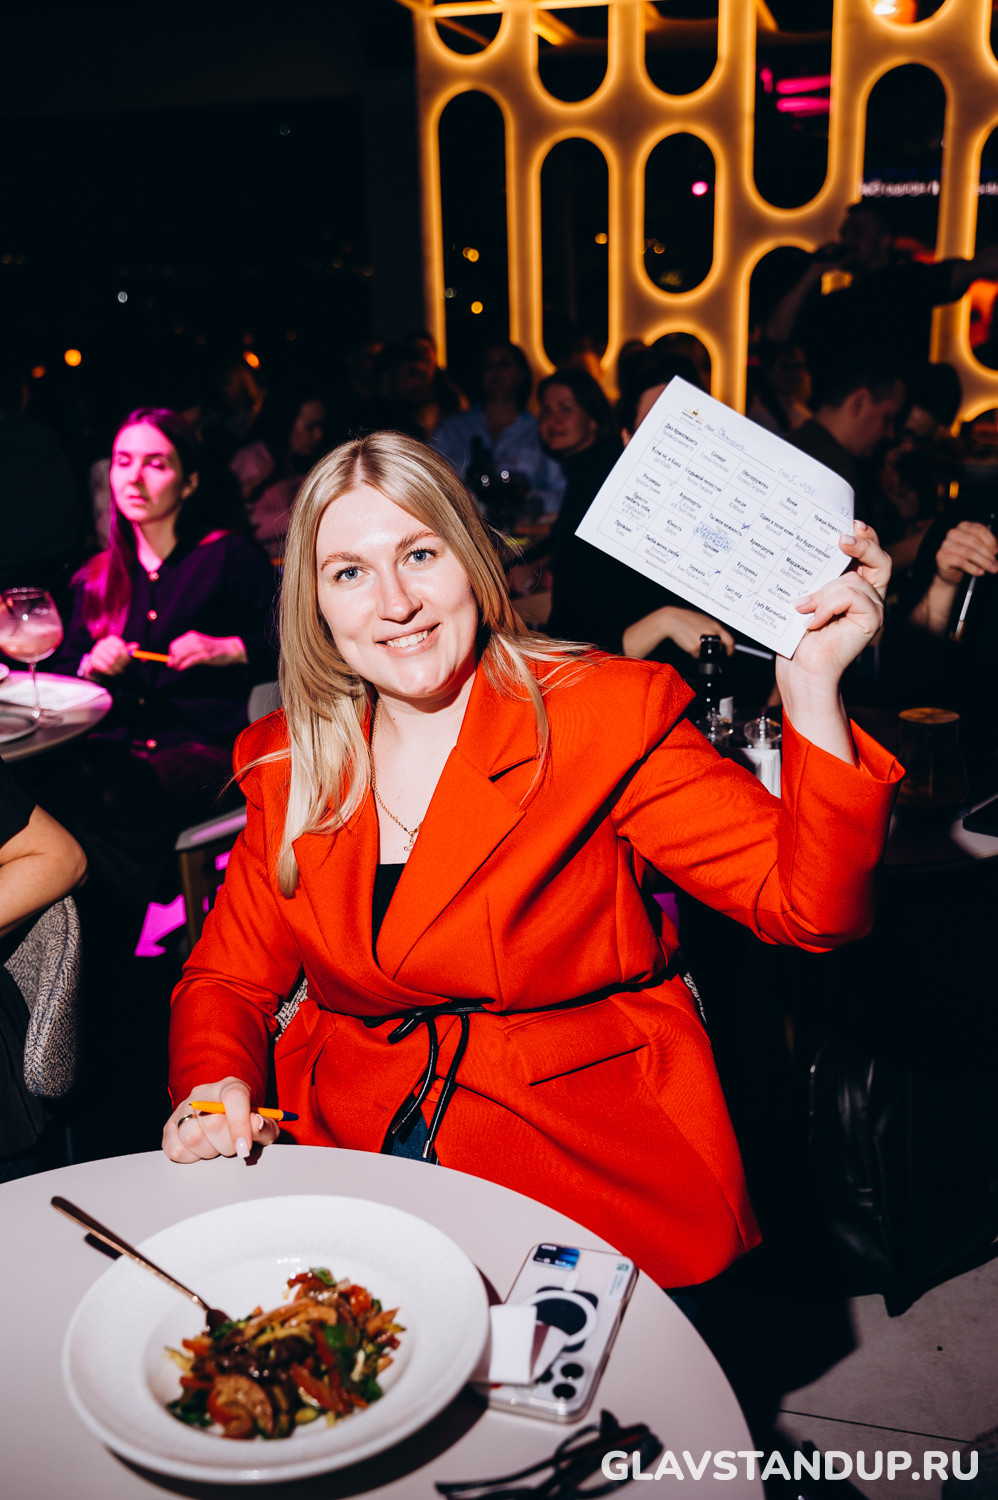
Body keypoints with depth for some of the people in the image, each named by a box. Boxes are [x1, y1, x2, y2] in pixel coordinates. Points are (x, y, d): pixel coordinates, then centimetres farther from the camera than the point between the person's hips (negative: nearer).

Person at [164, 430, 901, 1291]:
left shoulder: (608, 714, -6)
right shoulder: (286, 762, 5)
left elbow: (811, 907, -13)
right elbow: (228, 978, 12)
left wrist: (812, 688, -25)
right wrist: (216, 1088, -9)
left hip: (585, 1151, -3)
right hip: (343, 1144, 4)